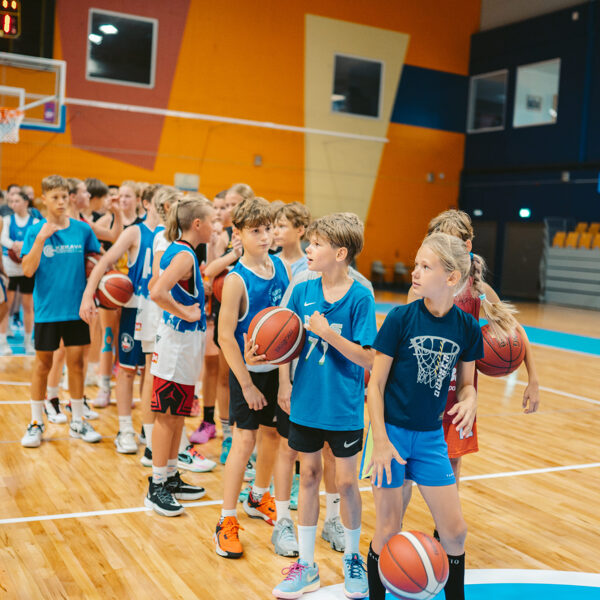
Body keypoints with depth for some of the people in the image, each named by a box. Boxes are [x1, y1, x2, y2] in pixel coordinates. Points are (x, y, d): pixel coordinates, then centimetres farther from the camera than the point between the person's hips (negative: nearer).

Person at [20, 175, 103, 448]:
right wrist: (41, 238, -22)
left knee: (76, 361, 7)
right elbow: (28, 270, -12)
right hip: (47, 309, -1)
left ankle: (77, 422, 20)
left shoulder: (82, 229, 1)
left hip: (76, 308, 2)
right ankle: (36, 423, 21)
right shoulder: (35, 231, -3)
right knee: (43, 364, 7)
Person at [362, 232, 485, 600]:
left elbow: (466, 383, 9)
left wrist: (469, 400, -15)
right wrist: (381, 441, -14)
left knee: (455, 531, 7)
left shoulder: (467, 327, -4)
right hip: (392, 430, -3)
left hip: (431, 436, 3)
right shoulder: (401, 318, -13)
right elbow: (376, 384, -9)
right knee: (389, 530, 4)